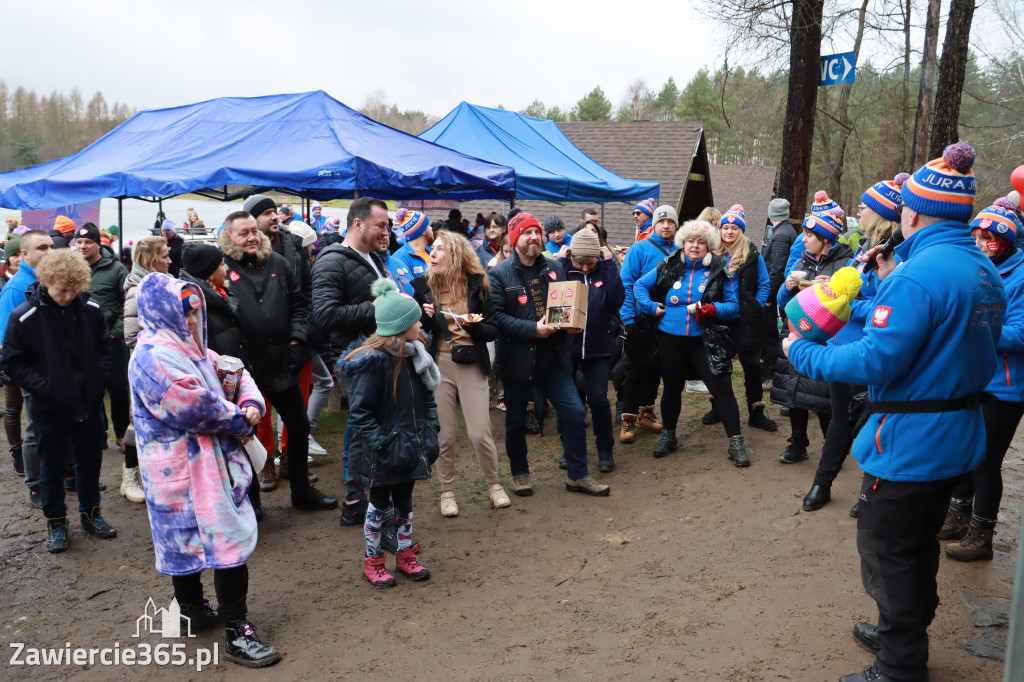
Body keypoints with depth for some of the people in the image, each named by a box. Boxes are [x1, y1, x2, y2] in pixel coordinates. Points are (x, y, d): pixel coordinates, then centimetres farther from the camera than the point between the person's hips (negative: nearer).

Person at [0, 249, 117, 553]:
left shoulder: (90, 309, -6)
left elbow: (104, 347, 9)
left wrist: (98, 379, -2)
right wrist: (44, 388, -15)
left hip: (89, 403, 3)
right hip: (50, 410, -2)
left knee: (90, 461, 16)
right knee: (52, 467, 12)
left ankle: (90, 513, 35)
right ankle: (56, 523, 29)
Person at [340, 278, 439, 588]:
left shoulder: (414, 353, 3)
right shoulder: (373, 362, -21)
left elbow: (427, 397, 13)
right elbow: (360, 412, -20)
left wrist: (430, 432, 5)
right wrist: (379, 444, -23)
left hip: (412, 446, 7)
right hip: (386, 452, -7)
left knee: (404, 499, 19)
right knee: (379, 502, 9)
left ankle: (405, 555, 35)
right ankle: (372, 562, 26)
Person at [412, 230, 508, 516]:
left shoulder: (477, 284, -2)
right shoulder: (424, 286, 2)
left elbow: (493, 331, -1)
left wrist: (472, 324, -19)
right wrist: (425, 317, -10)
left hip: (471, 364, -1)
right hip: (437, 364, 2)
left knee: (480, 433, -2)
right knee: (444, 434, 4)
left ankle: (494, 484, 23)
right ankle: (447, 492, 24)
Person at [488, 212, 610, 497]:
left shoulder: (553, 269, 8)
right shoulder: (499, 273, -7)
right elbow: (497, 315, -16)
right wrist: (533, 329, -23)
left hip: (553, 358, 4)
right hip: (516, 361, -3)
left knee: (575, 413, 0)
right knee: (516, 421, 11)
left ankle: (577, 475, 15)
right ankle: (519, 473, 32)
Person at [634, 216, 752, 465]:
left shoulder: (719, 269, -2)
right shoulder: (669, 266, 2)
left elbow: (733, 305, -2)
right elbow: (640, 285, 12)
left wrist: (714, 309, -19)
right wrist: (651, 307, -1)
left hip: (705, 341, -2)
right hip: (671, 340, 2)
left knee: (722, 388, -7)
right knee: (672, 388, 14)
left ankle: (736, 442, 3)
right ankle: (668, 435, 32)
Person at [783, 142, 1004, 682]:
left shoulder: (918, 275, -25)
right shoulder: (984, 271, 6)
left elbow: (877, 360, -28)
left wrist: (802, 353, -14)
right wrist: (892, 286, 16)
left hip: (910, 442, -9)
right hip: (958, 435, 9)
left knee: (887, 552, 6)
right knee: (921, 542, 24)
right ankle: (906, 633, 42)